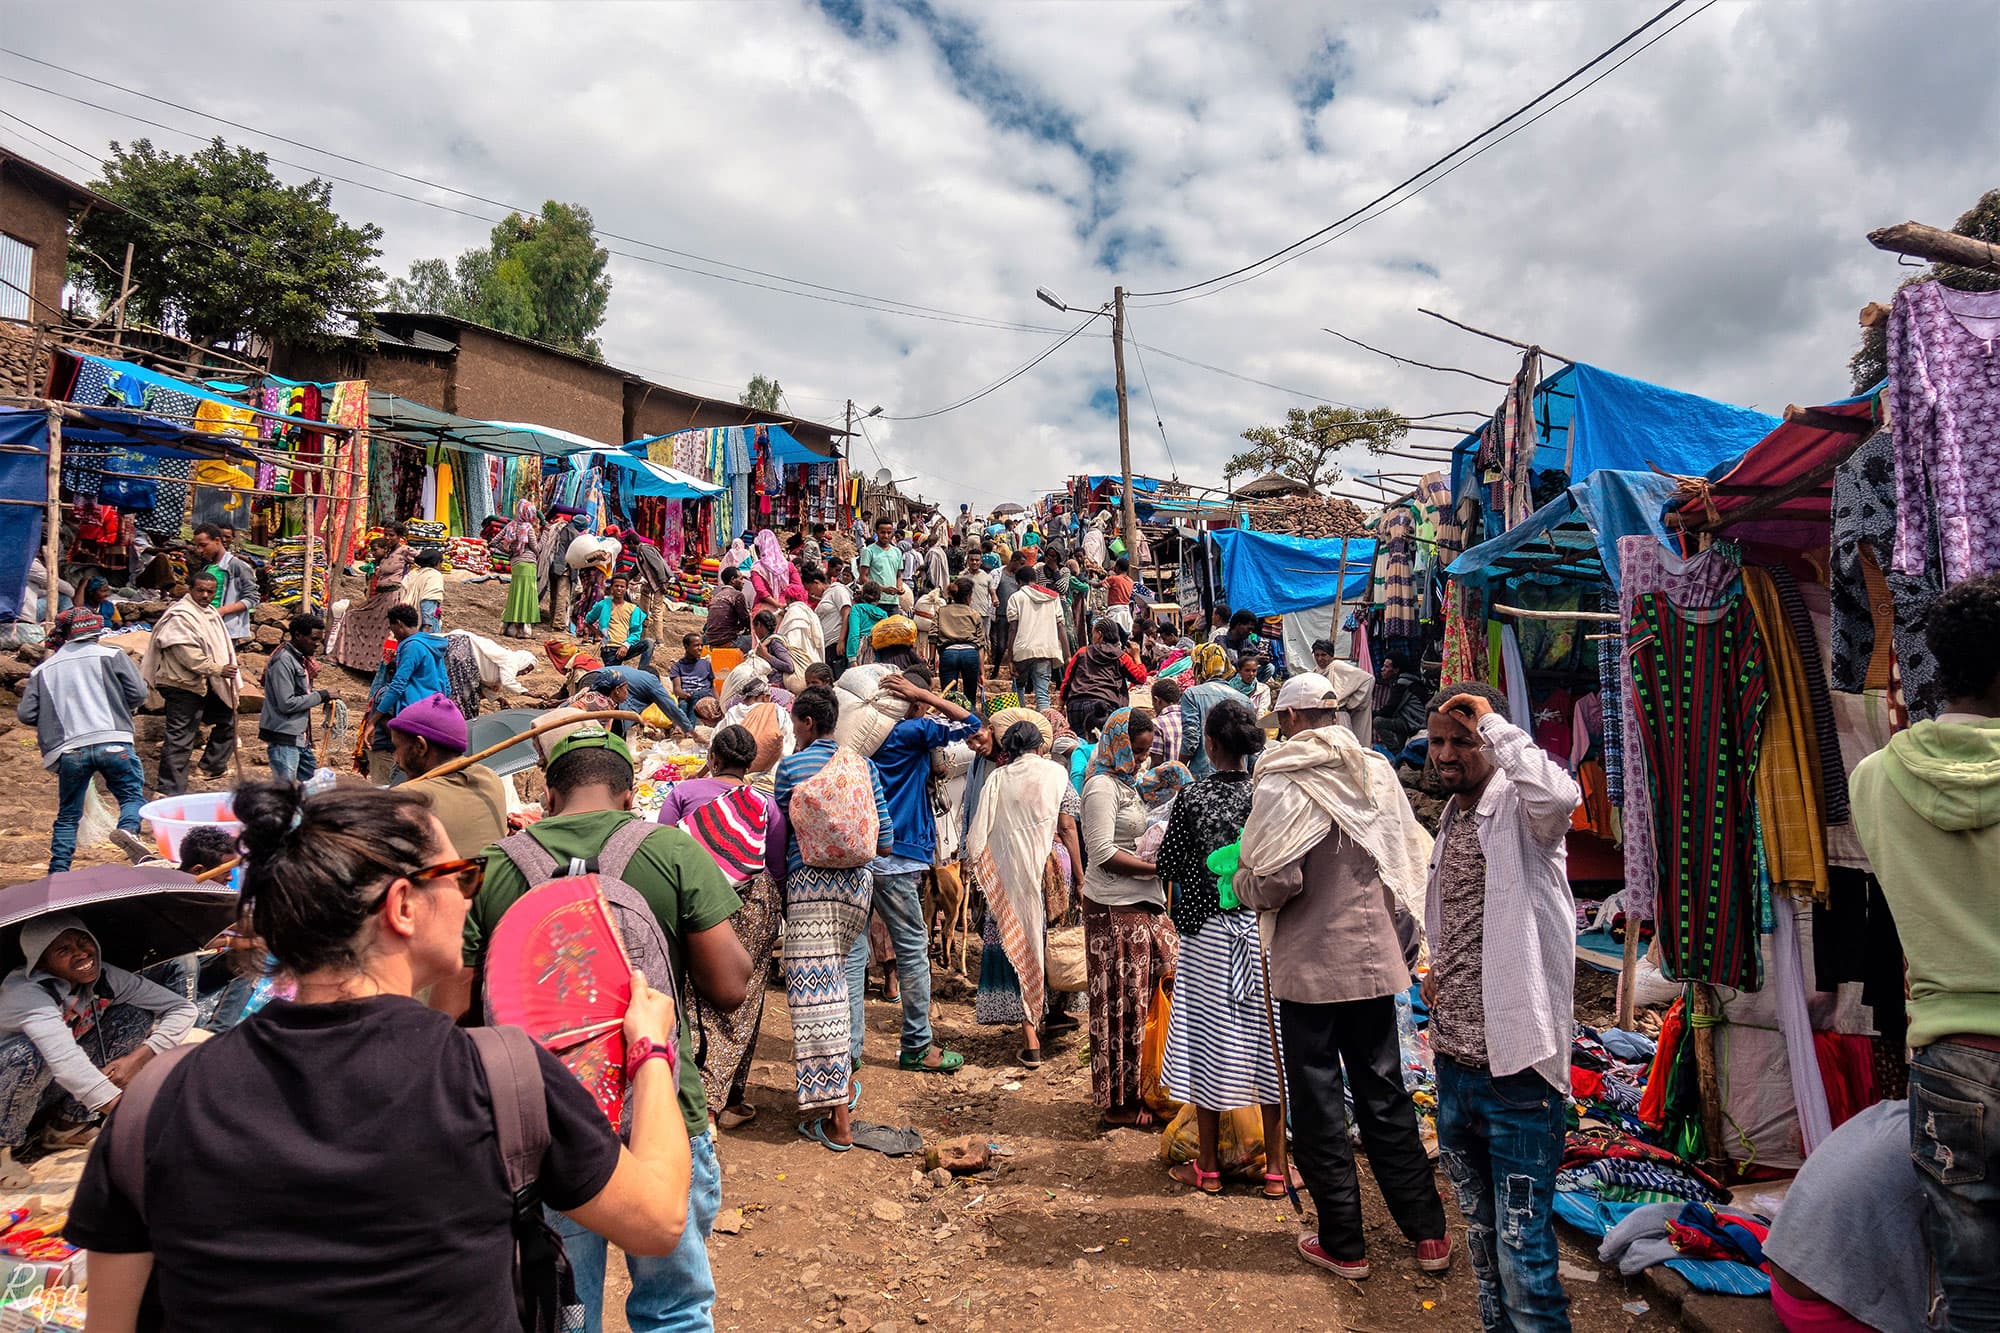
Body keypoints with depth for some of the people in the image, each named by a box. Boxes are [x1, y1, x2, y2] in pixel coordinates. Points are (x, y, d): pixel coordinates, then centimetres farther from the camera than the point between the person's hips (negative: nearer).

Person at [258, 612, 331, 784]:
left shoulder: (301, 659, 13)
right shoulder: (283, 661, -15)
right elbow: (286, 704, -21)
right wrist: (320, 696, -14)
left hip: (300, 737, 10)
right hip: (283, 739, -10)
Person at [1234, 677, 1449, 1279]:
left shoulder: (1283, 782, -16)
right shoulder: (1377, 771, 1)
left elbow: (1276, 880, -22)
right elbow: (1412, 857, 9)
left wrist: (1241, 882, -1)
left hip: (1310, 965, -5)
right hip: (1376, 957, 5)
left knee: (1318, 1106, 9)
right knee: (1385, 1096, 18)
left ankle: (1343, 1245, 19)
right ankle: (1428, 1234, 26)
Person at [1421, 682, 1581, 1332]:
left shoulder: (1521, 808, -12)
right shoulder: (1450, 819, 12)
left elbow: (1560, 796, -38)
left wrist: (1493, 721, -26)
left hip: (1517, 1067, -8)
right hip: (1454, 1062, 8)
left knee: (1523, 1248, 0)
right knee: (1481, 1233, 23)